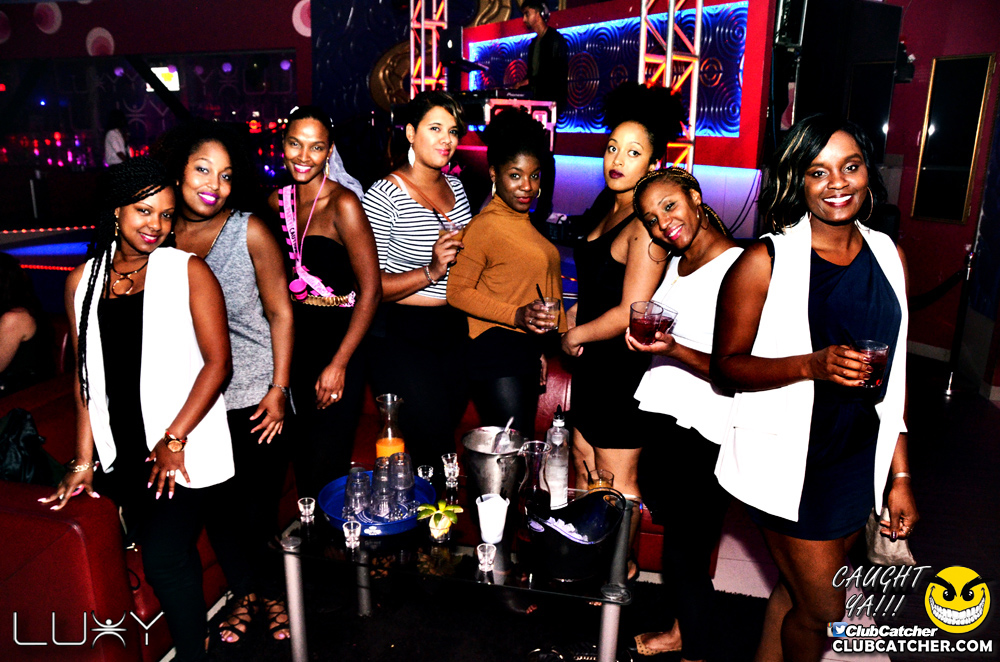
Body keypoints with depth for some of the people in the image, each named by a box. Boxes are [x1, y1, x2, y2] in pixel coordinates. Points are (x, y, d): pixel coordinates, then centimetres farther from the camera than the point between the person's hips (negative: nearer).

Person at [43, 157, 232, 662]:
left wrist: (175, 439, -13)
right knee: (175, 556, 10)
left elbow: (217, 361, -9)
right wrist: (83, 460, 8)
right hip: (122, 452, 4)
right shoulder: (83, 281, 8)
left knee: (165, 562, -9)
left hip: (182, 449, -4)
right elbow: (85, 375, 11)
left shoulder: (188, 271, -4)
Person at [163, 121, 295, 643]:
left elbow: (280, 312, -4)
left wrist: (279, 389, -8)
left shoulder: (250, 232, -7)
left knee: (258, 506, 6)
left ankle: (272, 591, 35)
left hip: (255, 396, -2)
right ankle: (243, 591, 40)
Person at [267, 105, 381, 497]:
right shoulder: (278, 201, 4)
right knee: (302, 458, 16)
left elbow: (371, 290, -16)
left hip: (339, 340, -5)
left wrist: (339, 364, -17)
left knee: (326, 468, -1)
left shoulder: (343, 204, -14)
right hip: (294, 340, 6)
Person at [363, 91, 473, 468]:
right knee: (430, 447, -3)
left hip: (454, 334, 7)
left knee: (445, 433, 18)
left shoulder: (455, 186, 8)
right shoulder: (384, 196, -15)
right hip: (402, 339, -7)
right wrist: (431, 272, -27)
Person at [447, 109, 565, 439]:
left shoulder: (522, 221, 16)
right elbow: (458, 292, -16)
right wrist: (517, 316, -25)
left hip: (524, 352, 10)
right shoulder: (485, 226, -12)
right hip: (496, 352, -10)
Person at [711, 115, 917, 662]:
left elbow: (893, 377, 10)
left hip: (859, 462, 5)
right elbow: (725, 366, -10)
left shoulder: (887, 255, 5)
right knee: (822, 611, 5)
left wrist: (900, 475, 10)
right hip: (790, 461, -5)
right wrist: (812, 364, -26)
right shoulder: (766, 261, -11)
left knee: (796, 590, 17)